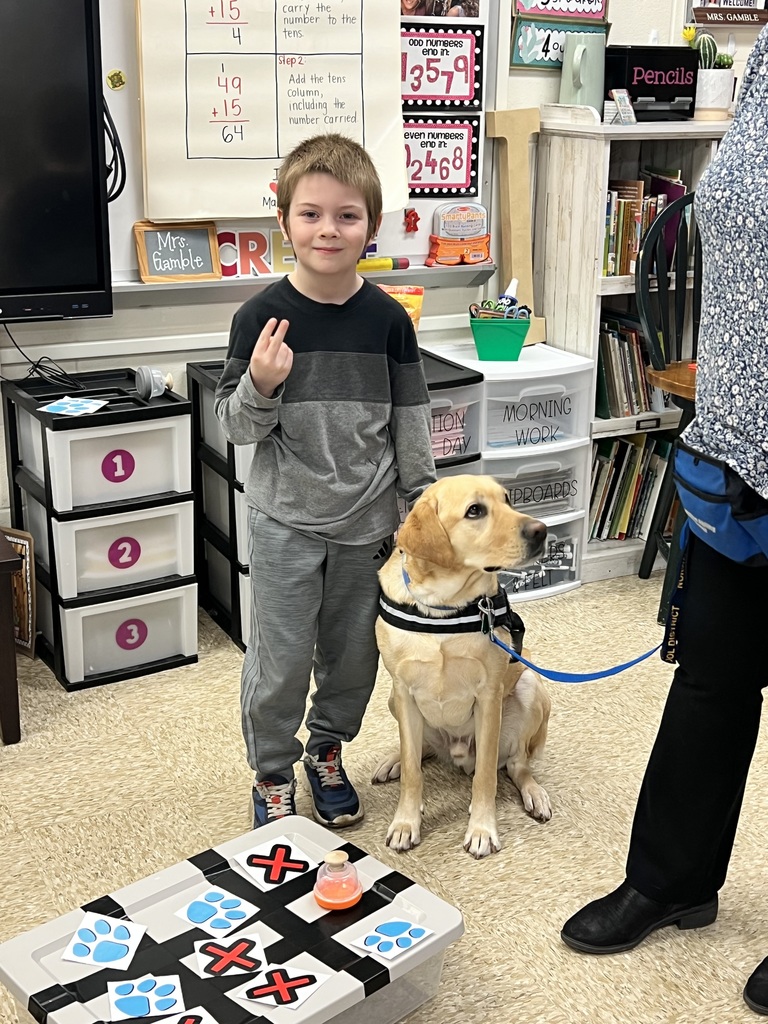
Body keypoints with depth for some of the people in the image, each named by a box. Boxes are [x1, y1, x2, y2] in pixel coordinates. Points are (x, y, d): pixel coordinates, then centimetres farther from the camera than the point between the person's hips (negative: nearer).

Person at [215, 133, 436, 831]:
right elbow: (235, 426, -5)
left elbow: (411, 426, 4)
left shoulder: (388, 320, -4)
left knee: (354, 652, 16)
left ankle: (327, 752, 40)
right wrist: (261, 384, -25)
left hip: (366, 518, 2)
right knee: (280, 659, 6)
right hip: (285, 518, -2)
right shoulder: (262, 317, -10)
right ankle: (273, 773, 29)